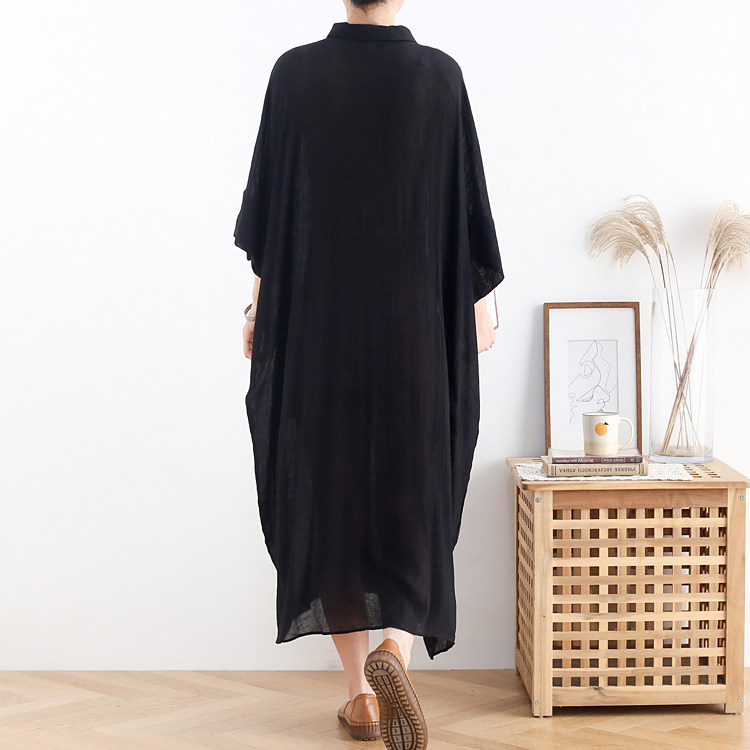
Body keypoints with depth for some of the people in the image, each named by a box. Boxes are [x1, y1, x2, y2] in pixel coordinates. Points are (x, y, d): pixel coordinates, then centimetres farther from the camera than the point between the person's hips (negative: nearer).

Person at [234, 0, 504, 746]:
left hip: (317, 319, 0)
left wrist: (260, 299, 10)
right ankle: (393, 652, -15)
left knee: (330, 494, 10)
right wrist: (478, 302, 12)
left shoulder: (295, 72, -4)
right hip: (414, 321, 0)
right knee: (413, 496, 10)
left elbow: (266, 195, -1)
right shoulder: (439, 75, -4)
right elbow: (467, 201, 0)